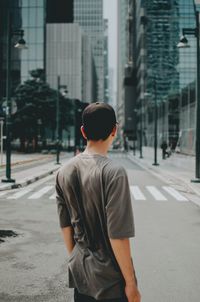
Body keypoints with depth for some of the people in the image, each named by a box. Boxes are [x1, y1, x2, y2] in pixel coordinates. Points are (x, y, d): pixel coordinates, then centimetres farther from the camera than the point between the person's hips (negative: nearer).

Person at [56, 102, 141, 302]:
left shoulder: (64, 172, 0)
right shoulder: (113, 173, -20)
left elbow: (65, 226, 7)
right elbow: (117, 235, -20)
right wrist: (131, 283, -11)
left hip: (79, 276, 6)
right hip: (110, 280, -6)